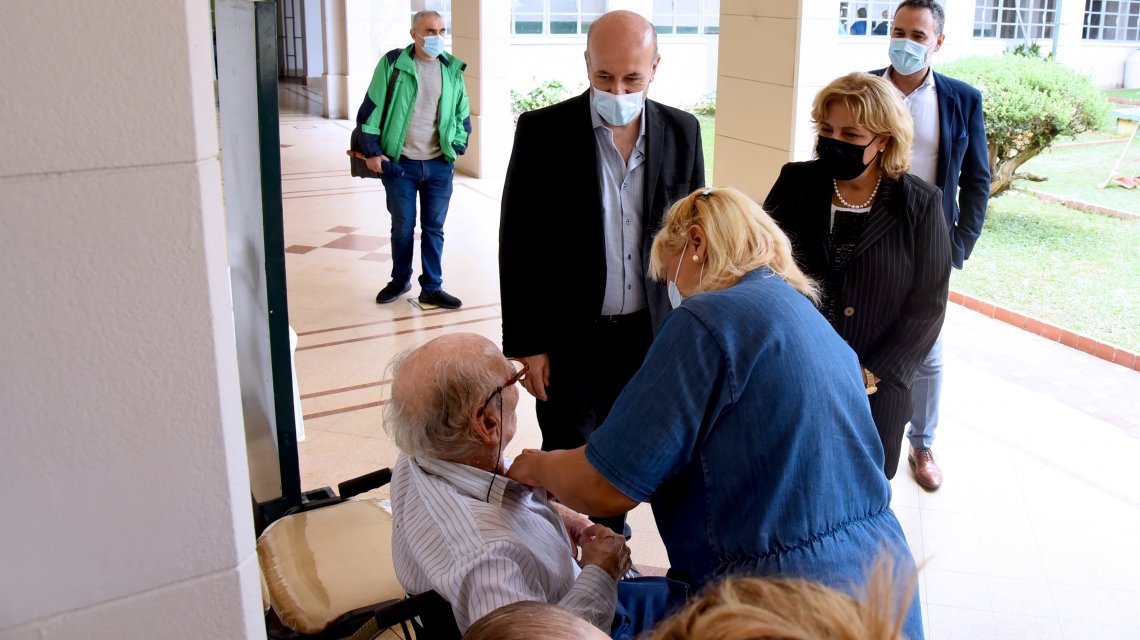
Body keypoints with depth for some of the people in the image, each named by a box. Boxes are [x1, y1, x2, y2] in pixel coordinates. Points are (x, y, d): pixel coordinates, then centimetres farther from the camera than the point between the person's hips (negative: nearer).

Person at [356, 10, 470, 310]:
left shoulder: (453, 69, 4)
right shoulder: (392, 63, -5)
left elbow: (463, 114, 15)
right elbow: (371, 109, -3)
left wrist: (457, 147, 6)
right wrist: (371, 151, -6)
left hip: (439, 166, 2)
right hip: (399, 164, -2)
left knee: (434, 229, 8)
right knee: (402, 228, 10)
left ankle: (432, 288, 19)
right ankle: (400, 280, 30)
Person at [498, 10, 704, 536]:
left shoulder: (681, 132, -1)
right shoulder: (543, 132, -10)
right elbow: (518, 246, -7)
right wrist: (526, 344, -8)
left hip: (650, 334, 3)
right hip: (570, 338, -2)